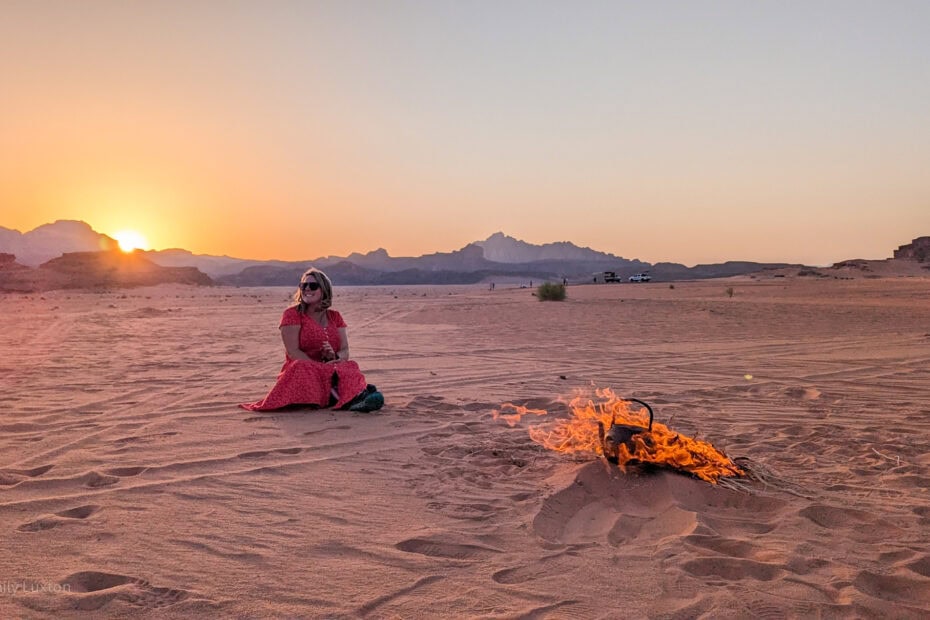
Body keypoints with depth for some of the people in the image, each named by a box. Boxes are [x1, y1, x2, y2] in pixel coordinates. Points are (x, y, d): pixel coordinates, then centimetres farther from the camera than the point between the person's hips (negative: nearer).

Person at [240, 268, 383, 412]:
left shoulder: (334, 316, 14)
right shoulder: (292, 314, 2)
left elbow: (345, 351, 7)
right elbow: (293, 352, -9)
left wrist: (335, 356, -19)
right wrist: (322, 366, -22)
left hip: (330, 370, 3)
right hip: (302, 371, -3)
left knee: (350, 368, -29)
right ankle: (350, 399, -50)